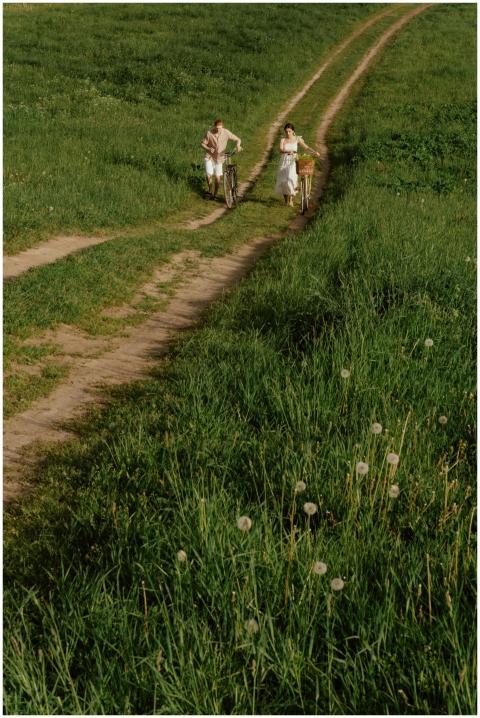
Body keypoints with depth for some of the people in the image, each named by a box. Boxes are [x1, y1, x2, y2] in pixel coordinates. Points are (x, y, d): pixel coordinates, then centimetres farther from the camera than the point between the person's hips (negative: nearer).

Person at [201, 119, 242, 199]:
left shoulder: (226, 132, -13)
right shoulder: (209, 133, -15)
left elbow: (238, 139, -6)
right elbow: (203, 143, -5)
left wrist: (238, 145, -28)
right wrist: (208, 149, -25)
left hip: (219, 158, 1)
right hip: (210, 157, -1)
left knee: (218, 178, -1)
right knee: (209, 175, -14)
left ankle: (215, 194, 20)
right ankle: (210, 191, 13)